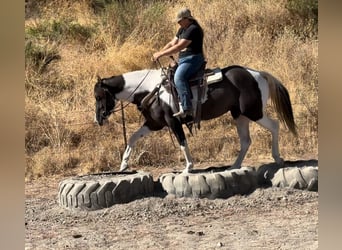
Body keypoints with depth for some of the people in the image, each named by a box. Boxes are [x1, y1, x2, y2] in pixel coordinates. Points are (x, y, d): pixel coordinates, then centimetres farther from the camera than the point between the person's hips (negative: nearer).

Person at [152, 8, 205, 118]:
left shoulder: (193, 29, -17)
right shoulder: (182, 29, 16)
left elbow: (179, 46, -23)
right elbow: (172, 43, 17)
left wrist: (161, 54, -21)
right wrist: (159, 53, 2)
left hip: (193, 59, -11)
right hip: (182, 59, 11)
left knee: (179, 77, -32)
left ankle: (186, 108, -36)